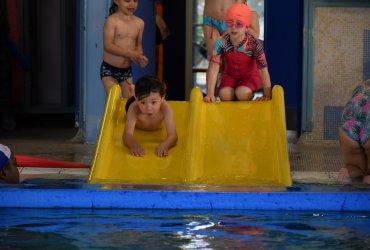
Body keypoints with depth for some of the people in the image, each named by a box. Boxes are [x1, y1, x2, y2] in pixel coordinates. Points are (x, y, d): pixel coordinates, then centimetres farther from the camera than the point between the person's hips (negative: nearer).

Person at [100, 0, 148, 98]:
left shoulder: (139, 23, 3)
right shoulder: (112, 20, -13)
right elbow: (108, 46, -20)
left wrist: (140, 57, -8)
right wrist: (130, 53, -27)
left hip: (127, 70, 5)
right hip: (109, 69, -5)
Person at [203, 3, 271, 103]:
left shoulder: (254, 44, -29)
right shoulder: (221, 42, -25)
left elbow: (263, 69, -28)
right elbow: (213, 68, -29)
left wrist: (267, 95, -32)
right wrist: (210, 94, -37)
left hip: (250, 76, -2)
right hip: (230, 75, 2)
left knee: (242, 93, -31)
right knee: (224, 95, -26)